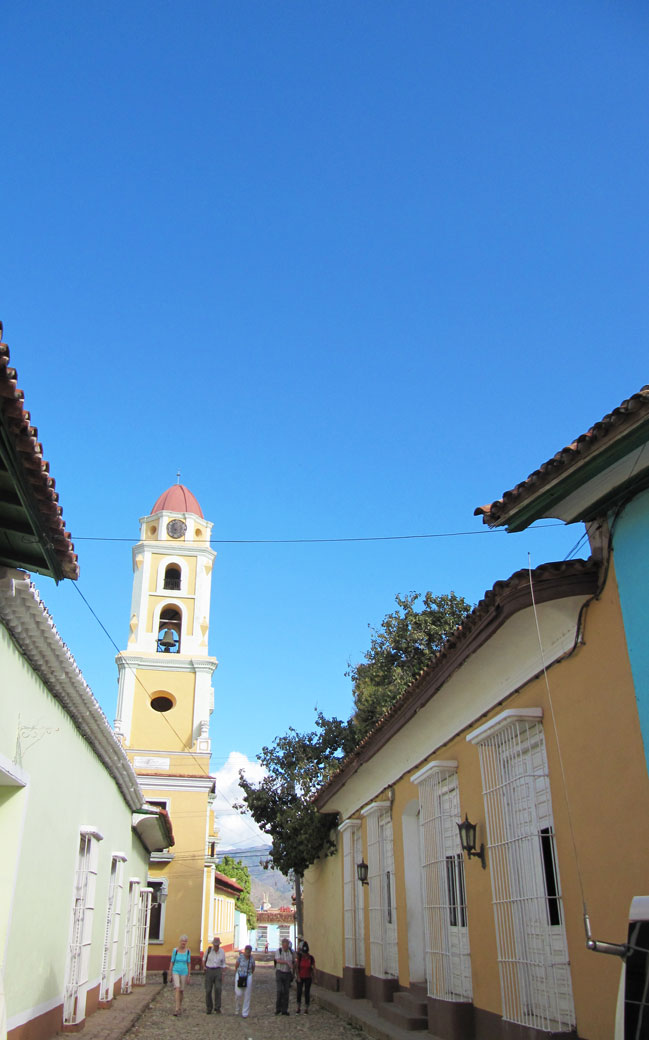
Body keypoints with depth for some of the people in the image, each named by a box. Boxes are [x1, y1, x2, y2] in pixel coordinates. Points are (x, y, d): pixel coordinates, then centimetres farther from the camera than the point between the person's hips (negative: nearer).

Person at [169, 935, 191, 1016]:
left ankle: (180, 1007, 30)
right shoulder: (175, 950, -6)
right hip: (175, 971, -2)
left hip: (184, 972, 2)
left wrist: (189, 976, 3)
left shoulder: (188, 951, -1)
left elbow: (189, 963, 4)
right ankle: (177, 1009, -20)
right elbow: (172, 962, 0)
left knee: (181, 990, 8)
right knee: (177, 988, -19)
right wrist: (170, 974, 1)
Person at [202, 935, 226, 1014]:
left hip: (218, 971, 0)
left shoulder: (222, 952, 0)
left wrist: (222, 975, 5)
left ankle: (217, 1008, -5)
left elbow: (223, 964, 9)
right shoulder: (208, 949, -2)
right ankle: (209, 1008, 13)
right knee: (208, 990, -3)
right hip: (209, 971, 0)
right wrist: (204, 967, 4)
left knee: (218, 988, -16)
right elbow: (204, 958, 17)